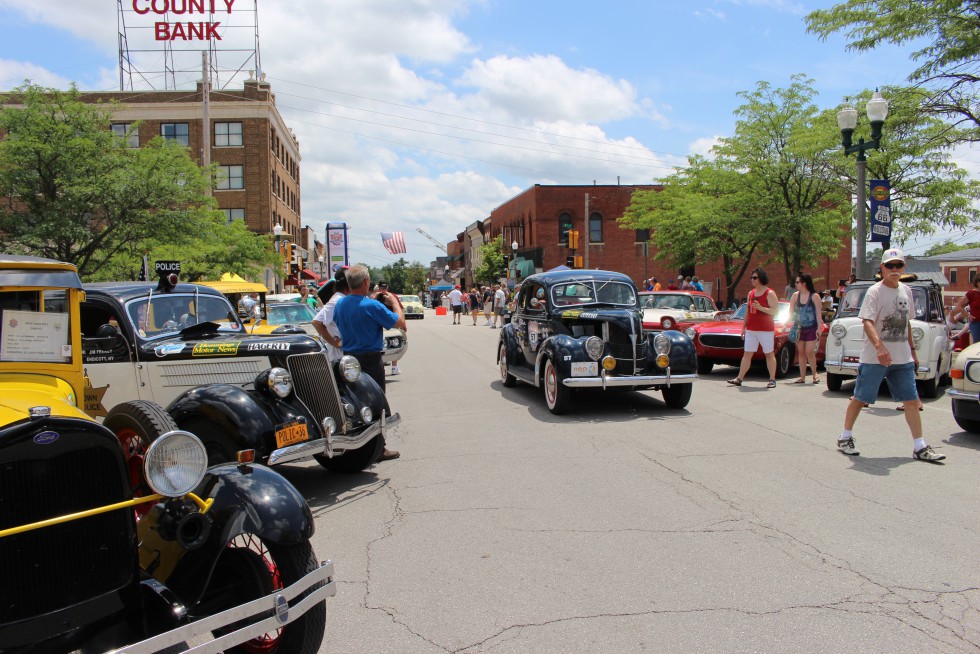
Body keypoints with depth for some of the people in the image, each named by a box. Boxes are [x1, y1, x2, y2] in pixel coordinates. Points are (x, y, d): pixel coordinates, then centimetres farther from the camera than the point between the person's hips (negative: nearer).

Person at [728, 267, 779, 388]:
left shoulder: (770, 293, -7)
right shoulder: (751, 293, 12)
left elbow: (775, 311, -13)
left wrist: (760, 308, -25)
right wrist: (743, 327, 14)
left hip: (766, 330, -5)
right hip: (751, 330, 6)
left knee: (769, 354, 3)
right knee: (747, 354, 4)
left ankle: (772, 380, 9)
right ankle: (739, 378, 3)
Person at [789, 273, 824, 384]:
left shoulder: (814, 296, -7)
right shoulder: (796, 295, 4)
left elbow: (818, 313, -8)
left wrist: (819, 328, -12)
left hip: (812, 328, -4)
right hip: (799, 329, 4)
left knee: (809, 352, -9)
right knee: (801, 352, 5)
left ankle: (815, 374, 12)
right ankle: (802, 377, 10)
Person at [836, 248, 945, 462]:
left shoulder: (906, 291, 11)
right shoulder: (875, 292, -10)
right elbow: (867, 322, -22)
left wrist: (912, 350, 19)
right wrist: (879, 346, -37)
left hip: (902, 358, 6)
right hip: (874, 358, -6)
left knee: (912, 401, 4)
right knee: (860, 399, 3)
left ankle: (920, 448, 10)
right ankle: (845, 438, 18)